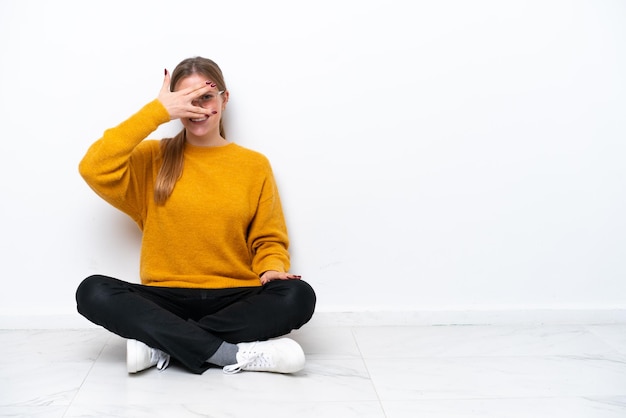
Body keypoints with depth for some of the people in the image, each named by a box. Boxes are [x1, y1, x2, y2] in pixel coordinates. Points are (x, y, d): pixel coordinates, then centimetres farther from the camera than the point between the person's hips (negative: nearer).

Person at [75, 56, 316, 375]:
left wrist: (272, 270, -13)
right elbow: (95, 169, -12)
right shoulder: (153, 158, 7)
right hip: (167, 299, 0)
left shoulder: (254, 165, 8)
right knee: (93, 292, -27)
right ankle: (237, 354, -28)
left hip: (234, 299, 1)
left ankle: (161, 343, -21)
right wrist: (157, 111, -12)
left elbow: (268, 240, 10)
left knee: (298, 296, -29)